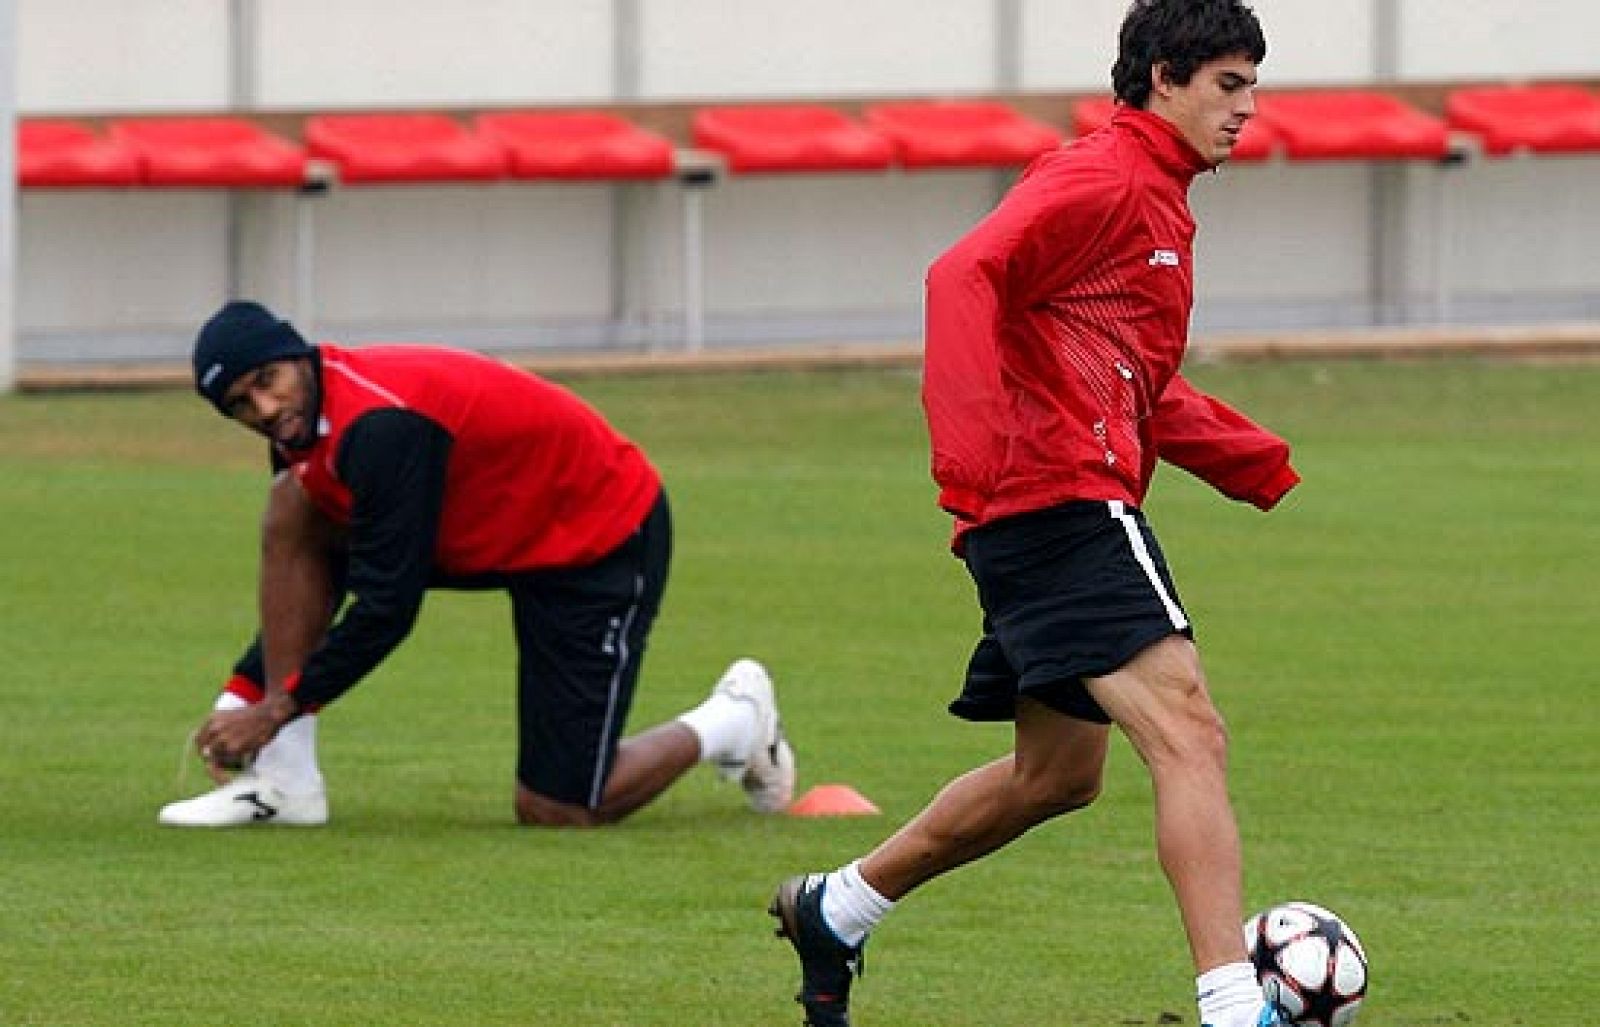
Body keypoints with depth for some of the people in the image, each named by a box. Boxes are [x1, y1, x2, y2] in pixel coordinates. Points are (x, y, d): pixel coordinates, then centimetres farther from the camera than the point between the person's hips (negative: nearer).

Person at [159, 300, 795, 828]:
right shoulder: (305, 421, -4)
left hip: (606, 539, -9)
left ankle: (735, 721, 19)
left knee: (557, 812, -8)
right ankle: (284, 780, -7)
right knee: (291, 511, -10)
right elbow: (298, 588, 10)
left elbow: (386, 610, -29)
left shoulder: (382, 426, -33)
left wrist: (277, 708, -21)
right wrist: (243, 693, 0)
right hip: (498, 532, 9)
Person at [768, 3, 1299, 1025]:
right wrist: (972, 441, -33)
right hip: (1068, 505, -11)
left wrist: (1254, 459, 19)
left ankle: (835, 910, 34)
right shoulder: (1102, 178, -9)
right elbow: (967, 276, -22)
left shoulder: (1158, 201, 23)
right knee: (1189, 736, -19)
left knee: (1058, 772, 21)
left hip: (1041, 520, 11)